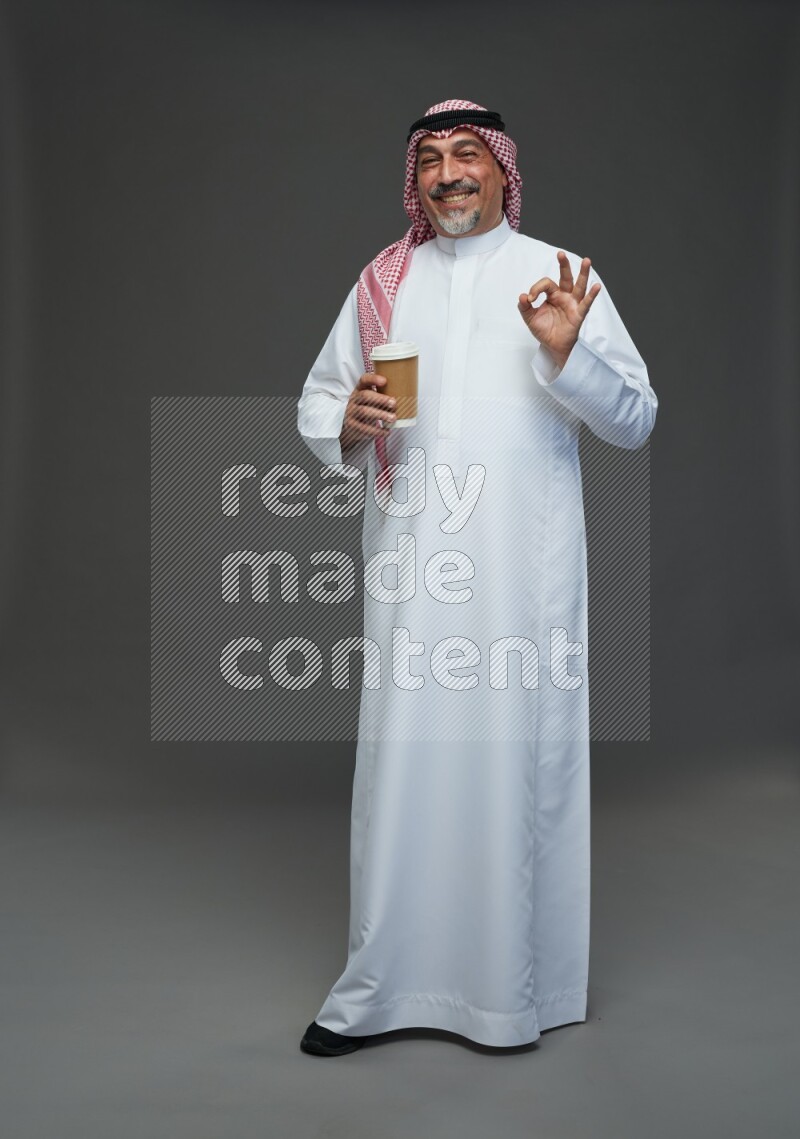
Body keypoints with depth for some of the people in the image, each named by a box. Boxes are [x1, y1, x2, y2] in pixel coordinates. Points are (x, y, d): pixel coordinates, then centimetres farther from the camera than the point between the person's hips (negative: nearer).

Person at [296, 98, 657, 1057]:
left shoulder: (560, 276, 6)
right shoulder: (382, 282, 13)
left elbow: (636, 421, 2)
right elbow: (315, 403, 16)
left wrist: (570, 355, -16)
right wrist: (346, 424, -7)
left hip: (524, 560, -1)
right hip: (411, 557, 2)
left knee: (519, 755, 1)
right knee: (403, 758, 2)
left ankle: (518, 985, 14)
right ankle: (379, 986, 12)